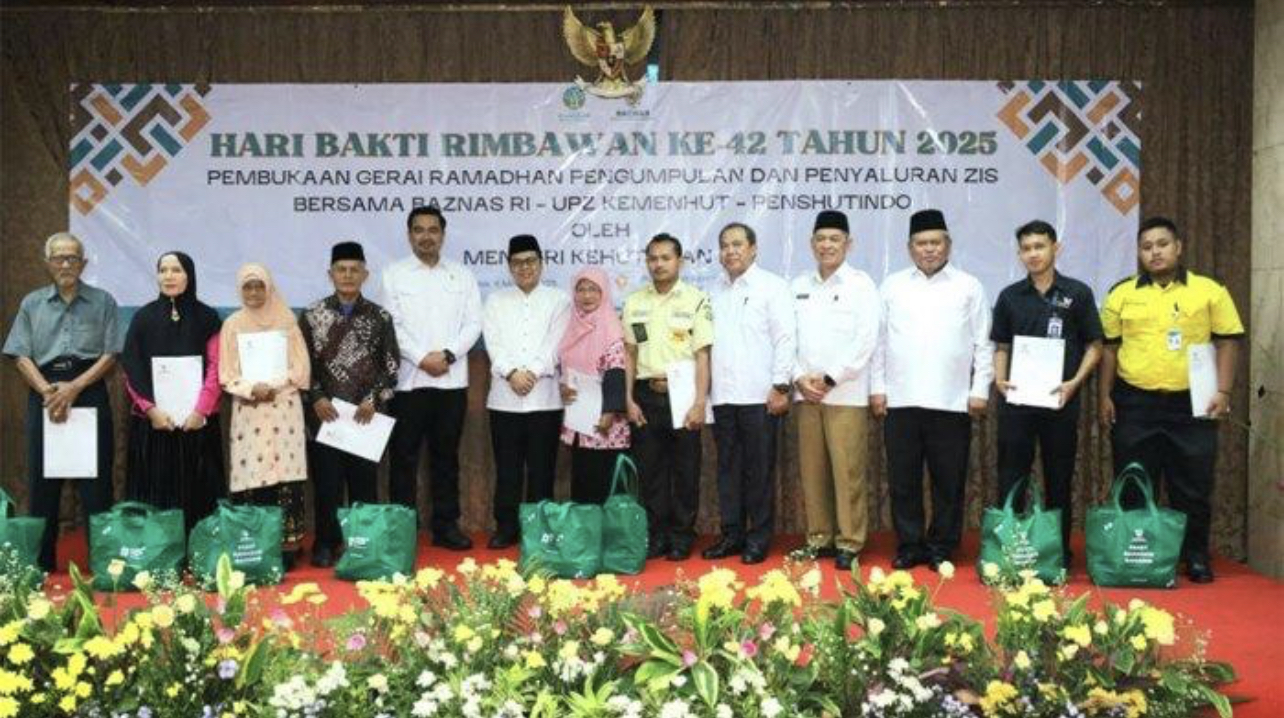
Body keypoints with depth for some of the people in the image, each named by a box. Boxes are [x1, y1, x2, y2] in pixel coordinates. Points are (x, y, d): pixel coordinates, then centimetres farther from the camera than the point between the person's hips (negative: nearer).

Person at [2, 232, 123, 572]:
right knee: (42, 480, 4)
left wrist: (74, 388, -13)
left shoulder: (102, 302, 5)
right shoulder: (32, 303, 10)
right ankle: (42, 563, 13)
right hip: (43, 394, 2)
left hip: (89, 392, -2)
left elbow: (110, 354, -1)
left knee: (95, 480, -2)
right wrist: (48, 391, -12)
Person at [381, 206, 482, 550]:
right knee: (404, 457, 2)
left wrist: (447, 354, -12)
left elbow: (474, 322, 2)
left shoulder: (462, 275, 11)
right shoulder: (394, 275, 5)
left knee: (446, 456, 9)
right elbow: (391, 325, -4)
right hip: (408, 380, -2)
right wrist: (421, 358, -14)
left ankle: (446, 525, 16)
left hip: (452, 380, 2)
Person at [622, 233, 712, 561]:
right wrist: (629, 399, 3)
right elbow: (630, 354, 10)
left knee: (685, 471, 4)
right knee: (649, 470, 7)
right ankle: (654, 536, 17)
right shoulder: (634, 302, 9)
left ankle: (681, 538, 14)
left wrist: (700, 402, -11)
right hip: (647, 395, 3)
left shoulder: (696, 300, -1)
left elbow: (702, 355, -5)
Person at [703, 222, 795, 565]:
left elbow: (785, 338, -5)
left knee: (759, 470, 0)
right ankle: (732, 534, 17)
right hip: (723, 395, 5)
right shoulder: (715, 292, 16)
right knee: (728, 468, 9)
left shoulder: (772, 286, 1)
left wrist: (780, 386, -12)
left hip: (759, 395, -5)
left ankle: (759, 538, 9)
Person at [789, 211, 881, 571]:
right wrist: (800, 378, -4)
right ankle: (819, 538, 16)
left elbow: (866, 341, -7)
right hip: (806, 393, 4)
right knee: (812, 470, 6)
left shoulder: (861, 284, 0)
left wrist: (829, 379, -10)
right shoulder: (799, 286, 13)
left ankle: (849, 542, 3)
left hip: (846, 394, -4)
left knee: (847, 471, -5)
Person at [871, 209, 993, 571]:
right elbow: (879, 340, 8)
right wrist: (878, 387, 2)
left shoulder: (969, 287, 7)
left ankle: (942, 547, 16)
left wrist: (980, 390, -2)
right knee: (903, 479, 5)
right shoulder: (892, 286, 10)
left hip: (951, 402, -1)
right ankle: (910, 546, 16)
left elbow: (983, 344, 5)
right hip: (900, 401, 1)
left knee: (949, 480, 4)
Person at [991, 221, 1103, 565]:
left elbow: (1094, 345, 3)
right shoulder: (1010, 296, 8)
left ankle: (1060, 550, 16)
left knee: (1059, 478, 6)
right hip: (1016, 399, 2)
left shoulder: (1077, 293, 1)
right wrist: (1000, 379, -5)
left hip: (1060, 400, -1)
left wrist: (1074, 382, -10)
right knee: (1011, 477, 3)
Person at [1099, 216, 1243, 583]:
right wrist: (1105, 396, 4)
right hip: (1134, 404, 1)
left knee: (1193, 487, 6)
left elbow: (1227, 343, 2)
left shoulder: (1209, 290, 2)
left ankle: (1196, 556, 20)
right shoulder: (1122, 294, 5)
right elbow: (1110, 347, 8)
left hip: (1192, 405, -1)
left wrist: (1223, 392, -7)